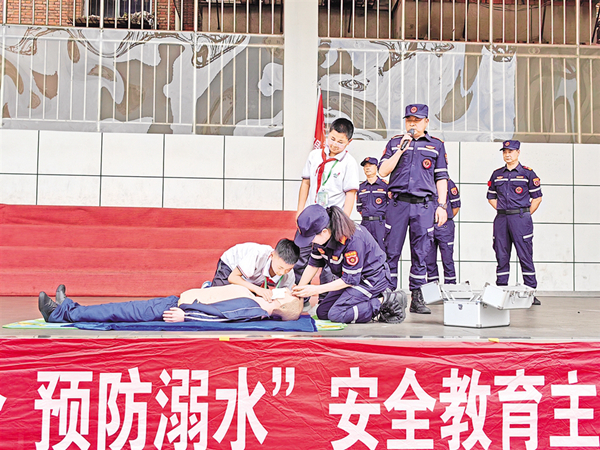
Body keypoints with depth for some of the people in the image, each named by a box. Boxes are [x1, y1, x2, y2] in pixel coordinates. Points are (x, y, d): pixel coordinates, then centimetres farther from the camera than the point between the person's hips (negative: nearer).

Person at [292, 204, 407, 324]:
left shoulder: (353, 239, -33)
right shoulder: (321, 236, -12)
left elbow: (350, 279, -26)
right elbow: (314, 264, 6)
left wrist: (316, 289, -24)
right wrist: (299, 289, -1)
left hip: (372, 279, -8)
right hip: (349, 276, 9)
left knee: (336, 314, -23)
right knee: (322, 313, 3)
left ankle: (386, 301, -12)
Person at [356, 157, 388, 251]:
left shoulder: (385, 185, 2)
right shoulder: (361, 186, 15)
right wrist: (366, 216, 10)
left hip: (381, 224, -4)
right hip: (365, 224, 4)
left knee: (382, 250, -8)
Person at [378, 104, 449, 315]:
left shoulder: (436, 145, 12)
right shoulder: (395, 143, 13)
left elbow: (441, 178, 10)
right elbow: (383, 171, 3)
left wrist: (442, 206, 2)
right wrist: (401, 149, -5)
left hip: (424, 205, 0)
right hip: (397, 203, 0)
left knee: (421, 253, 1)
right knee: (391, 251, -1)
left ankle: (417, 298, 8)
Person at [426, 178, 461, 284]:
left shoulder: (448, 183, 0)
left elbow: (456, 205, 3)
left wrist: (446, 219, 2)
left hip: (444, 226, -4)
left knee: (447, 257, -2)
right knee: (429, 259, 6)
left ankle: (450, 283, 4)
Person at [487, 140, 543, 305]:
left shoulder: (528, 173, 2)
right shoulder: (497, 174, 13)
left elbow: (537, 197, 5)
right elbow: (491, 197, 20)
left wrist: (525, 215, 0)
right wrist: (502, 211, 9)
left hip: (521, 218, -4)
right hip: (501, 218, 4)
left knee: (525, 256, -3)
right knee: (501, 256, 5)